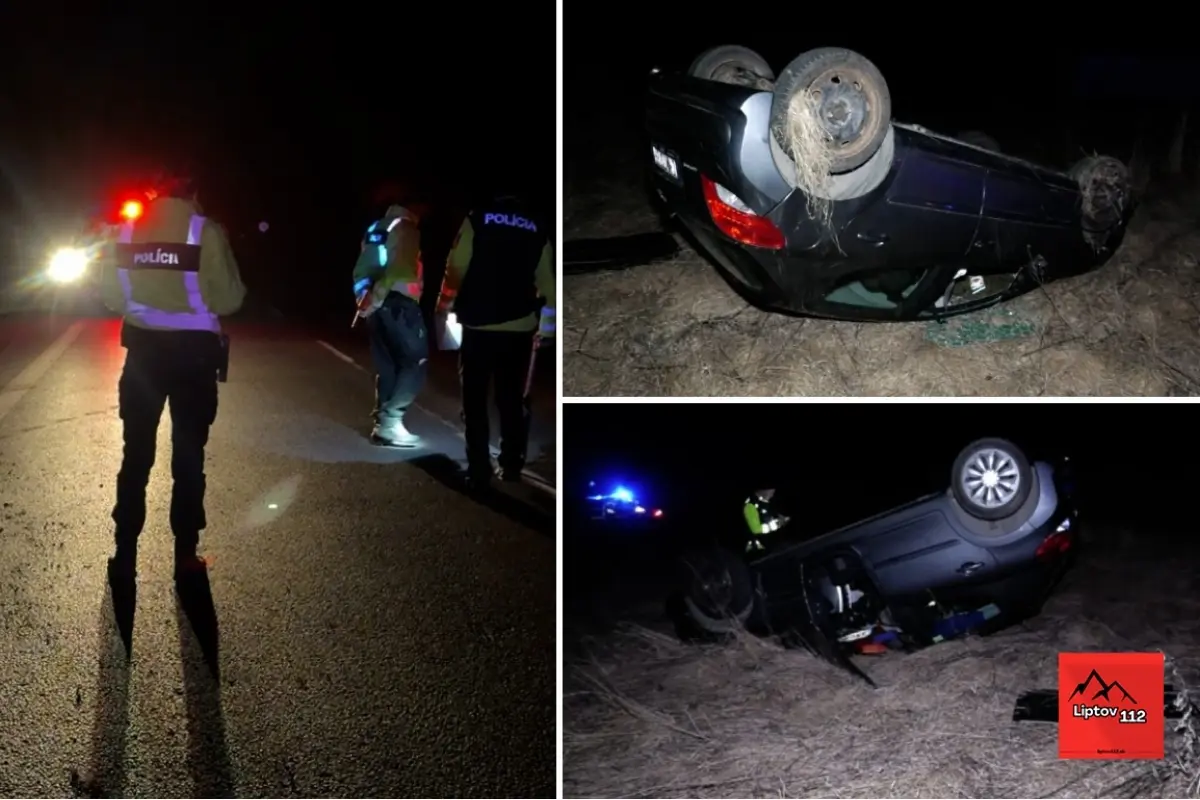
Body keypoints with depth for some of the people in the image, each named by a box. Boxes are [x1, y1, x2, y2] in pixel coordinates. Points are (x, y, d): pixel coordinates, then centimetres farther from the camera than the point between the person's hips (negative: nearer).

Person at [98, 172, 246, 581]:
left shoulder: (128, 231, 3)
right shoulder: (205, 231, -8)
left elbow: (110, 293, 9)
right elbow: (227, 299, -10)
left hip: (143, 349, 3)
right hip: (193, 351, -3)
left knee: (136, 454, 12)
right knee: (188, 456, 7)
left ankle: (125, 553, 16)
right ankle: (185, 555, 10)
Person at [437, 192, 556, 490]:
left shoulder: (478, 219, 1)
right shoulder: (537, 230, 7)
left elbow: (456, 268, -6)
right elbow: (547, 283, 5)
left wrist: (445, 308, 6)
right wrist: (545, 328, 12)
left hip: (478, 327, -2)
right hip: (520, 330, 2)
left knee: (475, 401, 5)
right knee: (513, 400, 13)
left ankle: (479, 472, 2)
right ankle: (511, 467, 16)